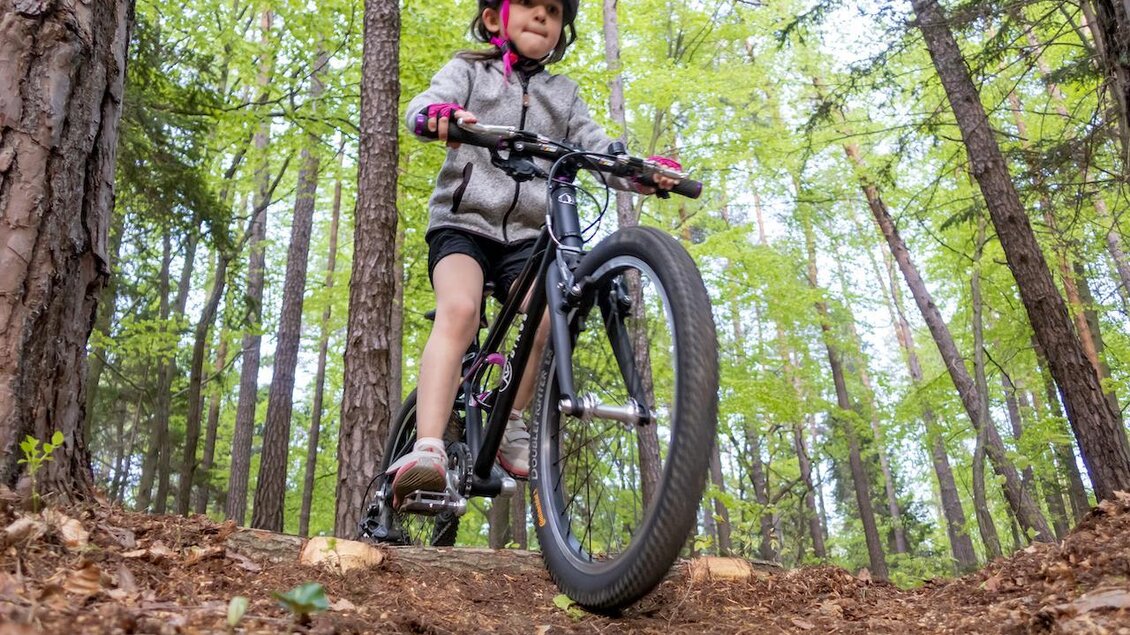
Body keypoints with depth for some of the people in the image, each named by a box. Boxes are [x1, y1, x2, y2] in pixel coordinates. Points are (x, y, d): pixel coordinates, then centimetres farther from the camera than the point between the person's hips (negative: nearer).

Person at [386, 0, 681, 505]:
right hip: (463, 221, -3)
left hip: (528, 235, 3)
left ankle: (512, 424, -3)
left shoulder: (563, 94, 20)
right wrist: (440, 115, -34)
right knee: (458, 310, -30)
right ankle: (427, 449, -37)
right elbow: (421, 106, -7)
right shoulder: (469, 70, 12)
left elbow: (598, 148, 8)